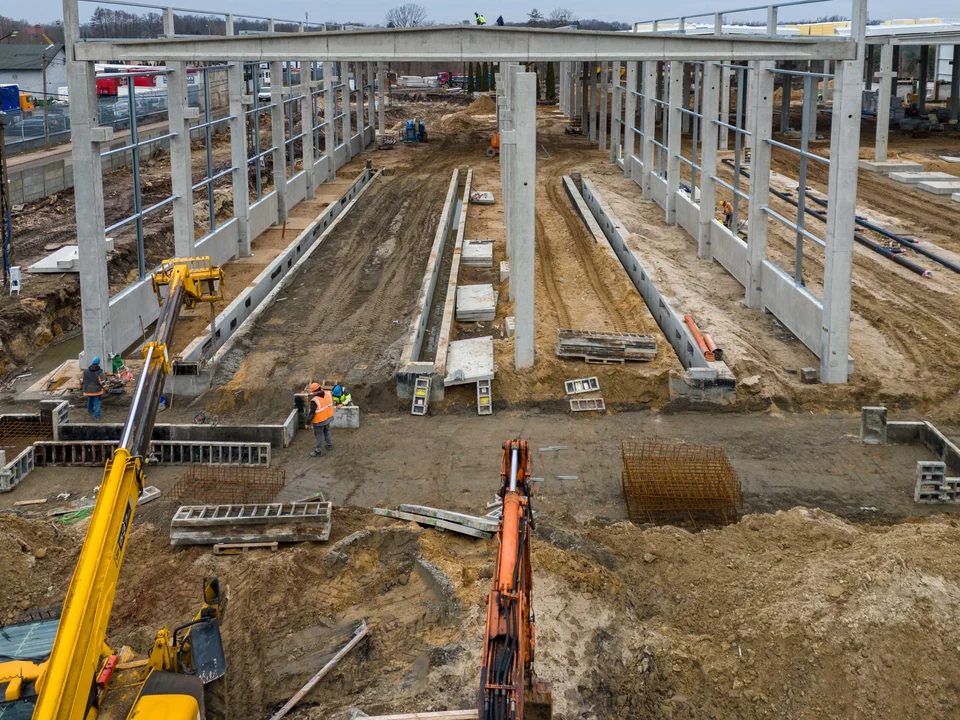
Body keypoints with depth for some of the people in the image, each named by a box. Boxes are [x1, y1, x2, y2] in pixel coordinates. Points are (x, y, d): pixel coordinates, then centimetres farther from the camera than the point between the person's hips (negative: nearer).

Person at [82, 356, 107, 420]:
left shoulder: (86, 371, -7)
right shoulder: (99, 372, -20)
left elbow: (83, 380, 4)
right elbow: (103, 382, -17)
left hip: (88, 390, 4)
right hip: (97, 390, -4)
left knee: (90, 400, 29)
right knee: (97, 403, 6)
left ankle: (89, 410, 52)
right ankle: (96, 416, 5)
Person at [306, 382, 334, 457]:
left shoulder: (314, 401, -31)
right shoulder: (328, 394, -12)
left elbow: (312, 413, -24)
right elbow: (332, 404, 6)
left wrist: (308, 422, -11)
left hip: (319, 421, -6)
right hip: (328, 418, 6)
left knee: (319, 435, 10)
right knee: (327, 432, 28)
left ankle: (318, 451, 21)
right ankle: (329, 445, 43)